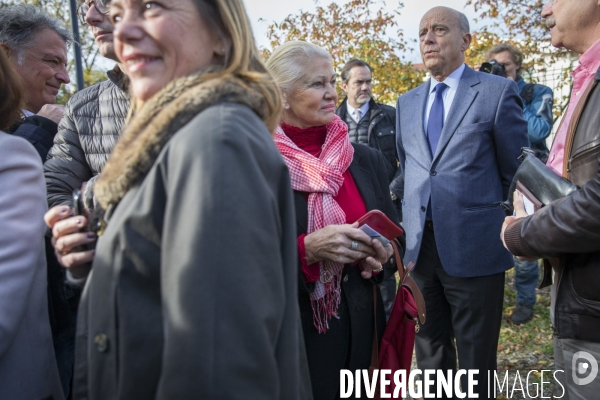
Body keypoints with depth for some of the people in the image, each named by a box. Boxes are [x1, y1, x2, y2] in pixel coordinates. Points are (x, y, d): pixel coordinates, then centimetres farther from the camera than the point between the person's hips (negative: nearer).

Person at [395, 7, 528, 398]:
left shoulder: (498, 92, -3)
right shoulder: (406, 103, 12)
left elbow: (516, 174, 0)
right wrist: (404, 226, 12)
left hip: (474, 247, -4)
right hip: (419, 247, 5)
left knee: (476, 362, 10)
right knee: (430, 355, 18)